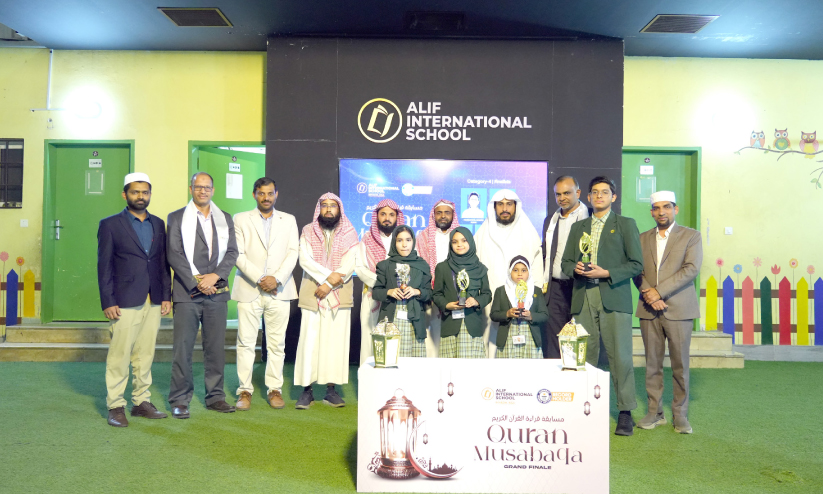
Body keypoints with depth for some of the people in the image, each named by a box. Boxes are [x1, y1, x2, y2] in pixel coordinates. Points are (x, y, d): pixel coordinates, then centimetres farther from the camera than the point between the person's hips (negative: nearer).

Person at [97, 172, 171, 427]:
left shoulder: (158, 224, 12)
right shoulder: (110, 224, 0)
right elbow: (104, 266, -3)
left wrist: (166, 296, 6)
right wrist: (108, 302, -8)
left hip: (153, 302, 4)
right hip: (125, 303, -4)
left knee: (145, 355, 10)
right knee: (119, 356, -1)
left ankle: (141, 402, 19)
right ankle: (115, 406, 10)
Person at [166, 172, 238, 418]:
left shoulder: (225, 219, 13)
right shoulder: (176, 218, 5)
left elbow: (231, 252, 6)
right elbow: (174, 254, -4)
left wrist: (215, 276, -9)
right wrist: (196, 281, -12)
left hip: (217, 292, 3)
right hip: (187, 293, -2)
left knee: (216, 347, 7)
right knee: (182, 348, -1)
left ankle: (215, 396, 17)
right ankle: (180, 400, 10)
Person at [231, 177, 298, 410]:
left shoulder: (288, 220, 13)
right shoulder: (241, 219, 8)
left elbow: (293, 253, 3)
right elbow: (238, 254, -1)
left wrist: (277, 278, -10)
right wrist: (259, 279, -11)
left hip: (279, 290, 1)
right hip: (249, 289, -1)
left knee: (277, 343, 4)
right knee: (245, 342, 0)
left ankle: (275, 389, 13)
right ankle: (245, 390, 9)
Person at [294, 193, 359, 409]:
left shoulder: (350, 234, 7)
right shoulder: (308, 232, 9)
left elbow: (349, 264, -3)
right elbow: (305, 259, -5)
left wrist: (329, 285, -12)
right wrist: (330, 275, -15)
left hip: (340, 295, 1)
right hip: (311, 294, 0)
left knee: (336, 340, 0)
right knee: (309, 340, -4)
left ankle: (331, 389, 8)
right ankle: (306, 389, 4)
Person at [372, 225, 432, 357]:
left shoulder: (422, 265, 13)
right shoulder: (385, 265, 12)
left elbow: (429, 294, 11)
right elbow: (376, 292, 9)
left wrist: (417, 292, -9)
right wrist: (389, 292, -10)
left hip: (414, 321, 1)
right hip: (390, 320, 0)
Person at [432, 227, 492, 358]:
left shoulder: (480, 268, 13)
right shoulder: (442, 267, 10)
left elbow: (487, 294, 13)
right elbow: (436, 294, 10)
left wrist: (477, 302, -7)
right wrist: (446, 305, -9)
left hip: (473, 323, 1)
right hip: (450, 323, 0)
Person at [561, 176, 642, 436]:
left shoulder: (626, 224, 7)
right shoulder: (578, 227, 19)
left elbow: (636, 264, 1)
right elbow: (566, 261, 17)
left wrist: (607, 273, -11)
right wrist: (575, 268, -5)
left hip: (613, 297, -3)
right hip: (583, 298, 3)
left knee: (620, 356, -3)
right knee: (585, 356, 4)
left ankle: (625, 412, 8)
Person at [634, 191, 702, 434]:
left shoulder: (691, 236, 4)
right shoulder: (643, 238, 14)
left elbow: (691, 269, -8)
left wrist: (659, 291, -15)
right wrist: (648, 293, -11)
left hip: (678, 309, -3)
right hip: (649, 309, 3)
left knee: (680, 364, 1)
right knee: (652, 363, 5)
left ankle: (680, 414, 13)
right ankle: (655, 412, 15)